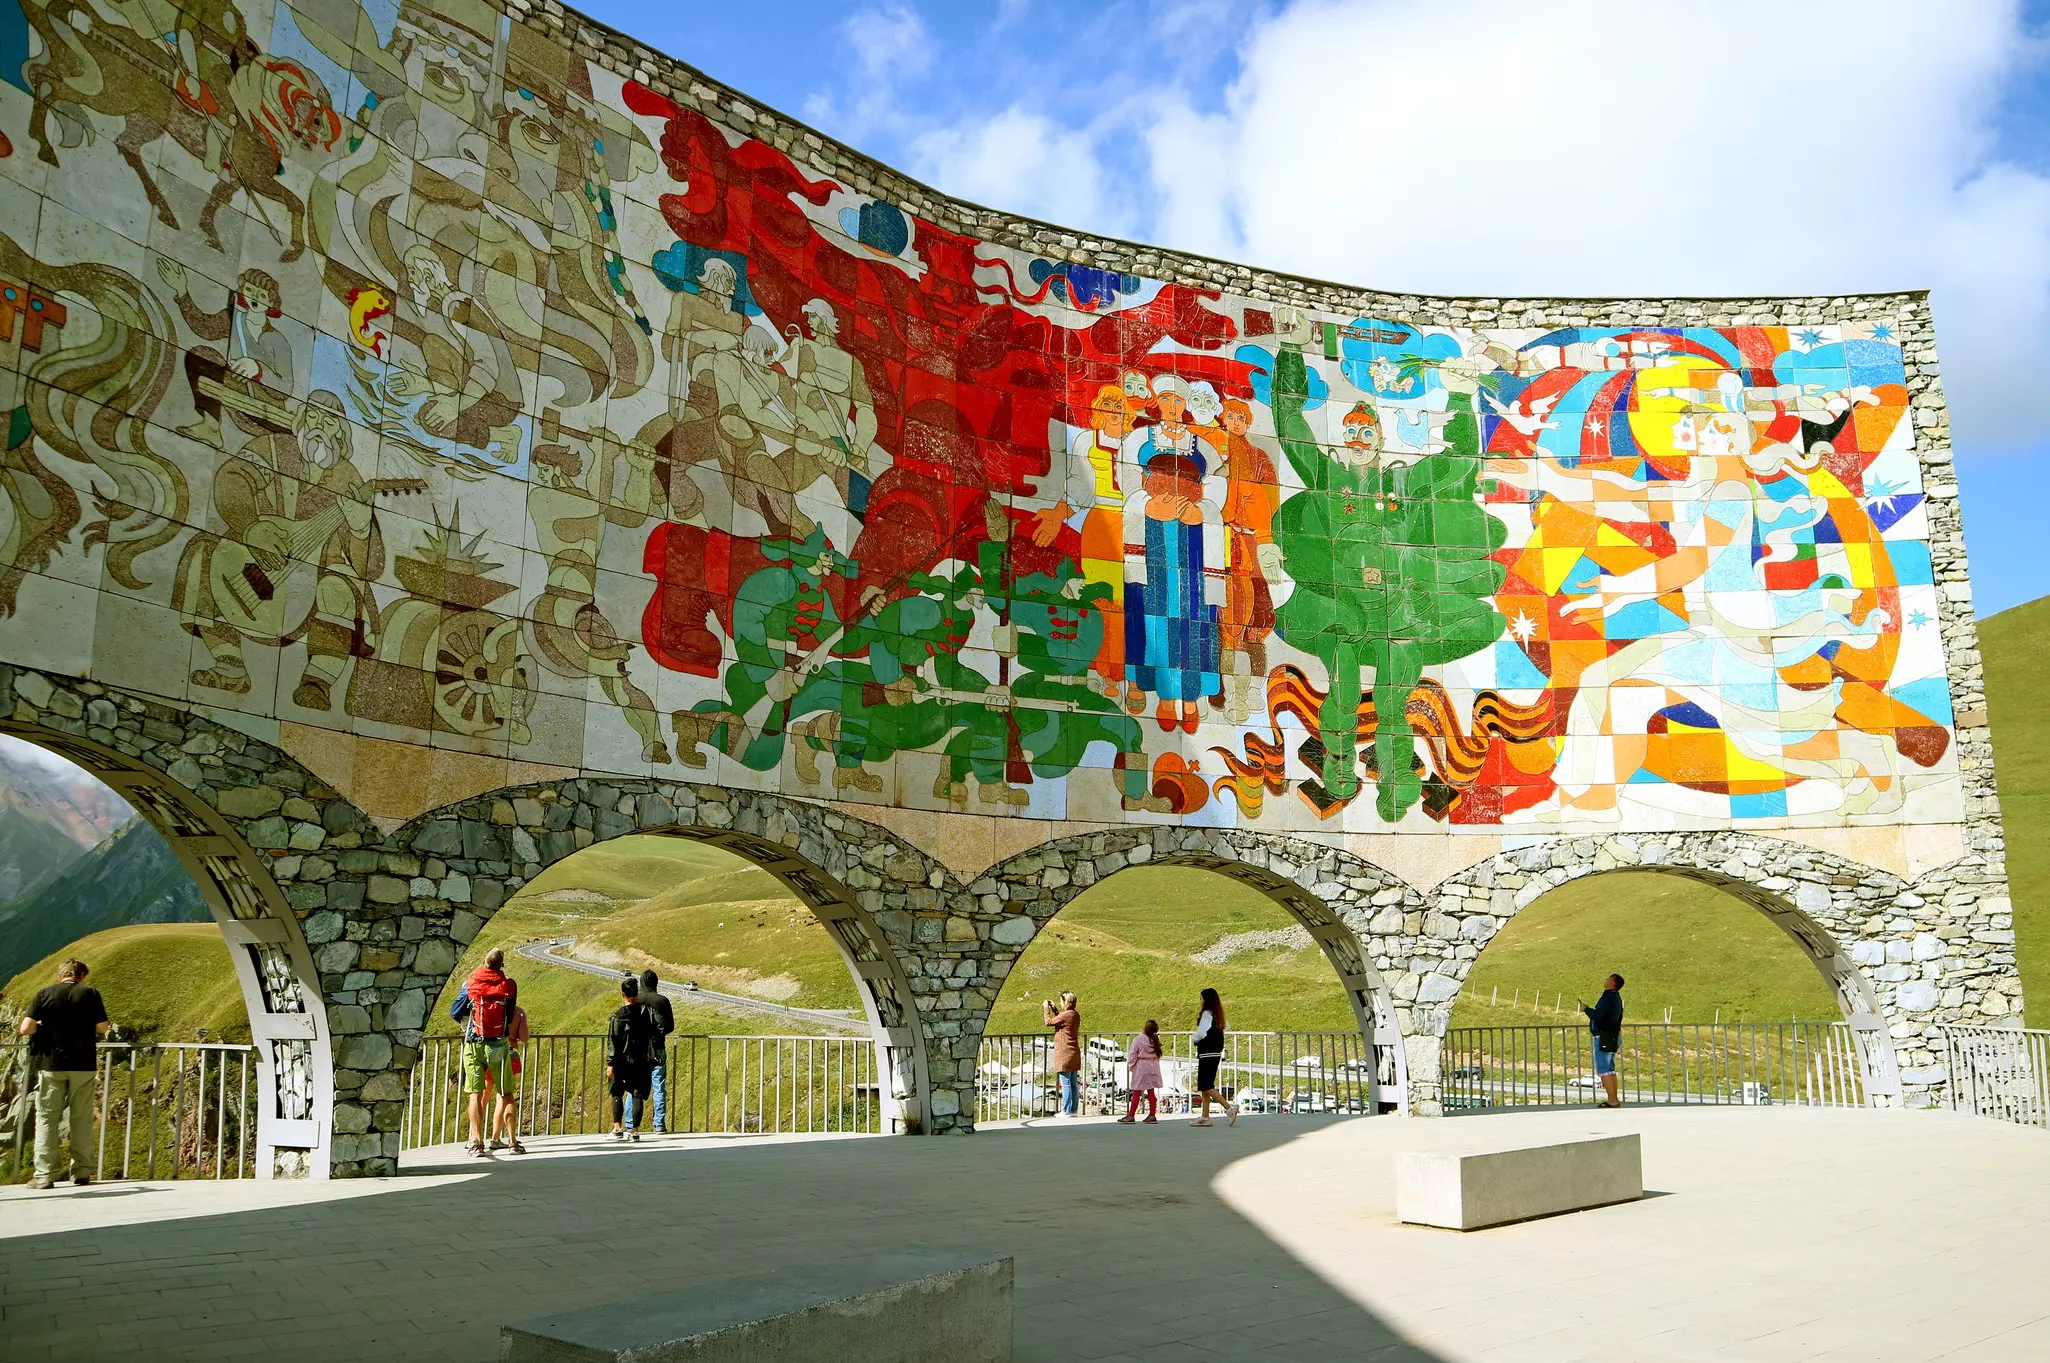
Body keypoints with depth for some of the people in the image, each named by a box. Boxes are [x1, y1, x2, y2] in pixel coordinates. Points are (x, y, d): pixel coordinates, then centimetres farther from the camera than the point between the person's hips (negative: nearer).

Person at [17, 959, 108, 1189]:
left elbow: (26, 1029, -7)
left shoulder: (44, 995, -1)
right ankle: (82, 1172, 12)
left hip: (50, 1063, 0)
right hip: (83, 1065, 0)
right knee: (81, 1118, 9)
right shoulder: (90, 993, -2)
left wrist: (42, 1025, 13)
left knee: (46, 1118, 6)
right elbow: (102, 1028, 0)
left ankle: (44, 1176, 2)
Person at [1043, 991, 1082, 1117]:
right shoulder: (1076, 1014, 9)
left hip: (1065, 1053, -9)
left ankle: (1066, 1111, -4)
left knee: (1065, 1083, -5)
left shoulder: (1066, 1015, -18)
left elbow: (1049, 1022, -11)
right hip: (1074, 1053, 9)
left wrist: (1046, 1008, 2)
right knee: (1074, 1083, 10)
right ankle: (1074, 1110, 15)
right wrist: (1053, 1008, 25)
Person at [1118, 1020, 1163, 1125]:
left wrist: (1130, 1066, 3)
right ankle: (1152, 1115, 13)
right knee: (1151, 1092, 11)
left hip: (1141, 1067, -5)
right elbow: (1157, 1054, 9)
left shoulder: (1138, 1039, -13)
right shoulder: (1155, 1039, 1)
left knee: (1136, 1092, -1)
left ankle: (1131, 1116, 1)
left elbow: (1132, 1054, -8)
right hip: (1153, 1067, 5)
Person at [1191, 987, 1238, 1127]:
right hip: (1216, 1053, 9)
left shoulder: (1207, 1013, -14)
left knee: (1206, 1086, -7)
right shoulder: (1218, 1015, 13)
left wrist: (1195, 1040, -3)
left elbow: (1201, 1032, -23)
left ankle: (1229, 1107, -15)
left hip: (1207, 1054, -9)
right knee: (1205, 1086, 12)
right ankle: (1205, 1117, 12)